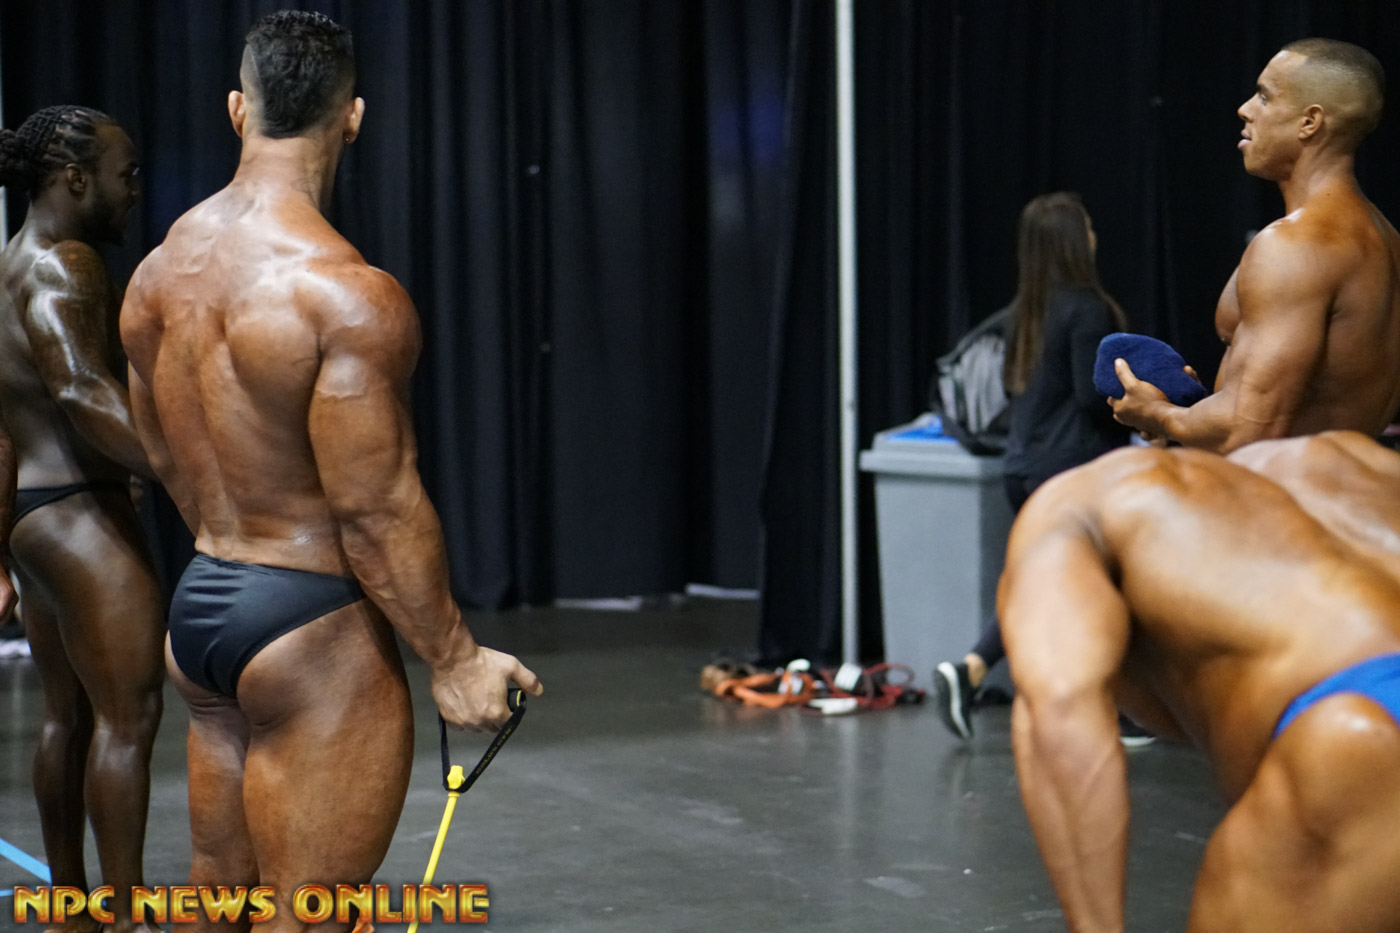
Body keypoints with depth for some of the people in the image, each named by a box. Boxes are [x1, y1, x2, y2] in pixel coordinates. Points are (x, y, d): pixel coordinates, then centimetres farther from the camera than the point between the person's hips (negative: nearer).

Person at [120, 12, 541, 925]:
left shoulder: (157, 273, 5)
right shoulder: (346, 293, -20)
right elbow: (376, 510, -19)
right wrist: (454, 660, -10)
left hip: (200, 608, 8)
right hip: (312, 632, -8)